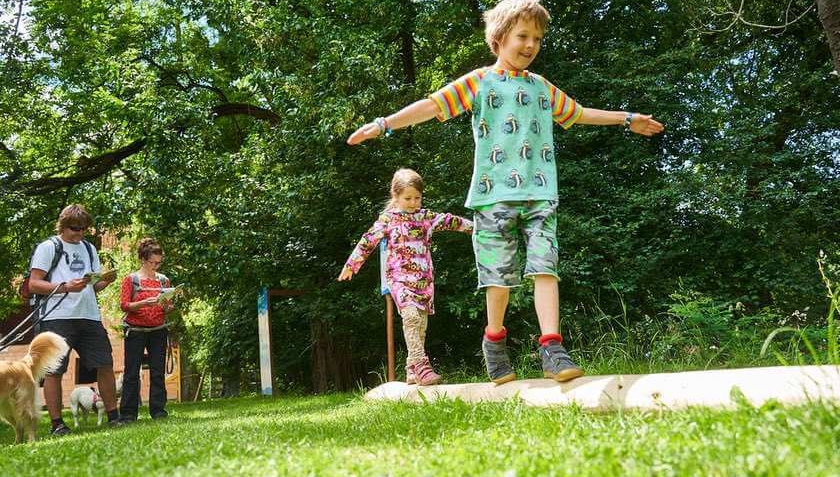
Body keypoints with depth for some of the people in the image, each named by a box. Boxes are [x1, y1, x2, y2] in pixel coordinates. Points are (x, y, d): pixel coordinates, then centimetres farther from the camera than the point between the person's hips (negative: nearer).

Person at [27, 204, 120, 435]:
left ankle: (113, 416, 11)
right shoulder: (48, 247, 2)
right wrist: (65, 287, -18)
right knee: (54, 370, -3)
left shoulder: (89, 248, 20)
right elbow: (34, 284, -5)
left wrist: (106, 280, 0)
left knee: (105, 365, 2)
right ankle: (56, 423, 3)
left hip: (89, 316, 5)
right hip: (57, 318, -5)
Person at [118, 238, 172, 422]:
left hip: (158, 331, 3)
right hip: (135, 331, -3)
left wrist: (167, 306, -11)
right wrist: (144, 303, -22)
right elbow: (124, 305, -7)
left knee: (158, 372, 2)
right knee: (132, 372, -2)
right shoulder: (131, 279, 0)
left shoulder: (163, 280, 10)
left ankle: (158, 411, 6)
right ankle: (128, 413, 1)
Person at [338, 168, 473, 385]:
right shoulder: (388, 219, 2)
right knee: (411, 315, -24)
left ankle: (413, 371, 11)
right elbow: (368, 241, 3)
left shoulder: (426, 217, 13)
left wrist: (474, 226, 28)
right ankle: (421, 366, -30)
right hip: (400, 277, -5)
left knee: (421, 324, 4)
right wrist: (351, 266, 3)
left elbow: (448, 221, 21)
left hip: (424, 279, 5)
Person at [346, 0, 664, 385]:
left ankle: (552, 351, -12)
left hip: (540, 194, 3)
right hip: (495, 194, -3)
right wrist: (385, 124, -14)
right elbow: (432, 105, -3)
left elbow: (577, 113, 35)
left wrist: (626, 119, 43)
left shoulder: (542, 87, 21)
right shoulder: (479, 82, 7)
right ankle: (494, 343, 23)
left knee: (545, 269, -9)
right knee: (500, 277, 1)